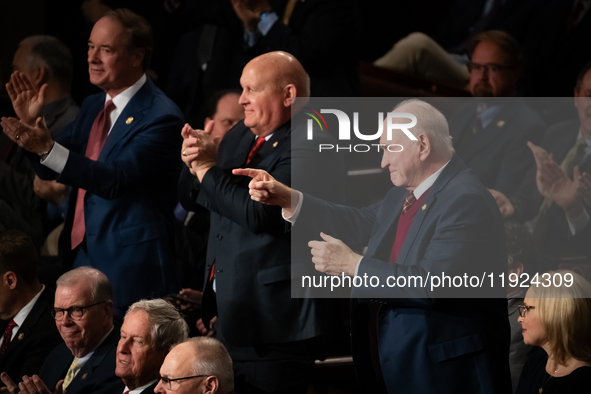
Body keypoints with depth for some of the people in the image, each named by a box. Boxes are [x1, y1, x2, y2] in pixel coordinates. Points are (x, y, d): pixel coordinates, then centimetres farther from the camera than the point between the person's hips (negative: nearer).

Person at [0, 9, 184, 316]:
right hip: (81, 255, 8)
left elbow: (117, 179, -25)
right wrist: (32, 125, -6)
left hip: (129, 266, -8)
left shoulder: (160, 117, -14)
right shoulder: (92, 107, 14)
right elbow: (49, 170, 14)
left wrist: (48, 148, -33)